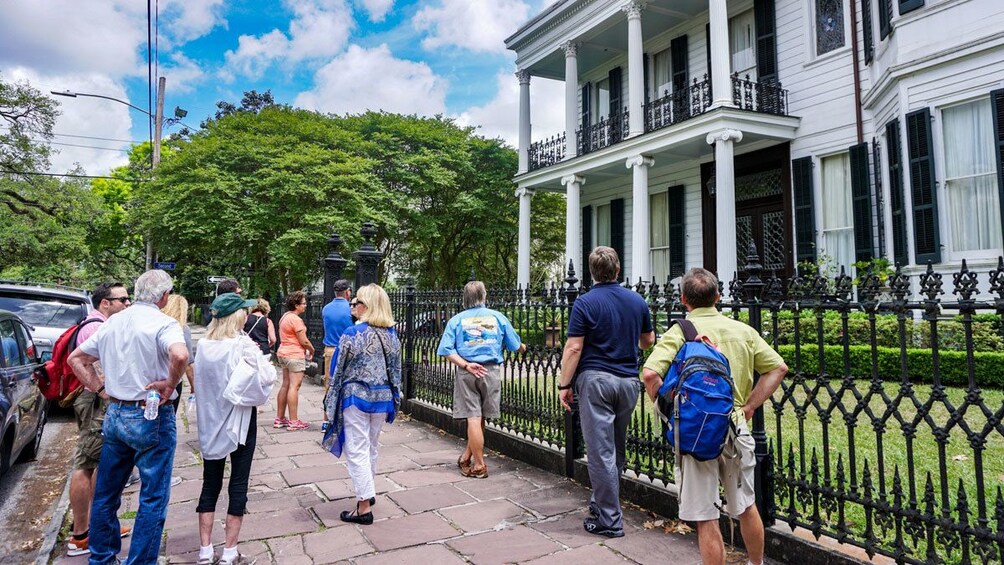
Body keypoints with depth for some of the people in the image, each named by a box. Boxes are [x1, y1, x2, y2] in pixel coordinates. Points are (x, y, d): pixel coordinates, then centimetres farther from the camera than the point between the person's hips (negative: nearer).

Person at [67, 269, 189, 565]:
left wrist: (100, 387, 10)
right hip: (151, 418, -7)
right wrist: (170, 384, -19)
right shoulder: (163, 322, -15)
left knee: (105, 493, 20)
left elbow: (76, 358, 16)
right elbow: (180, 355, -35)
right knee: (153, 498, 5)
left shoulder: (112, 322, 8)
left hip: (114, 415, 7)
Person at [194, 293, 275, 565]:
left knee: (210, 485, 14)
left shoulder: (203, 346, -1)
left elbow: (200, 380, 11)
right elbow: (266, 378, -19)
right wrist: (259, 357, -2)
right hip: (239, 422, -5)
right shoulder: (242, 345, -19)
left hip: (210, 422, 5)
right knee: (238, 485, 6)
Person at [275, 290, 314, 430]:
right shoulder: (296, 319, -17)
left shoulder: (285, 316, 14)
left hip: (284, 353, 10)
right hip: (295, 355, -10)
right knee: (294, 387, -8)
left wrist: (304, 349, 13)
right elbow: (304, 341, -16)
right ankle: (293, 421, -6)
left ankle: (279, 418, 19)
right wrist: (311, 350, 2)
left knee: (285, 385, 14)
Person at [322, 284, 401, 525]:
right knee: (371, 447, 21)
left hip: (356, 397, -6)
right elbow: (396, 369, 9)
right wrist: (394, 397, 18)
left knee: (357, 450, 3)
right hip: (382, 397, 6)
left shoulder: (352, 334, -14)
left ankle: (364, 507, 6)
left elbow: (338, 371, -8)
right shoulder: (392, 334, 2)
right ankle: (366, 491, 35)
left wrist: (331, 402, 2)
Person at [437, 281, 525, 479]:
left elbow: (446, 350, -7)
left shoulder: (456, 320, 5)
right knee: (480, 417, 13)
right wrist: (524, 348, 32)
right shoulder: (498, 317, 5)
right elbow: (515, 345, 11)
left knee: (473, 418, 3)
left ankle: (479, 466, 8)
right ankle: (467, 457, 22)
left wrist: (465, 365, -10)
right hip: (491, 371, 0)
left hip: (467, 373, 0)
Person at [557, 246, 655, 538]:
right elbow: (648, 341, 18)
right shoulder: (637, 301, 6)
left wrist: (564, 385, -5)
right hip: (629, 381, 5)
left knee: (602, 451, 0)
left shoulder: (585, 303, -8)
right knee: (617, 449, 17)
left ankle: (609, 520, 5)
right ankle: (602, 502, 30)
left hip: (596, 380, -5)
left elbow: (574, 348, -12)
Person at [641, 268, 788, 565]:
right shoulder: (743, 330, 4)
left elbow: (650, 374, -23)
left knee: (706, 519, 6)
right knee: (746, 507, 25)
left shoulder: (678, 333, -10)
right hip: (736, 428, 5)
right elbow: (778, 367, 8)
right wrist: (749, 406, 8)